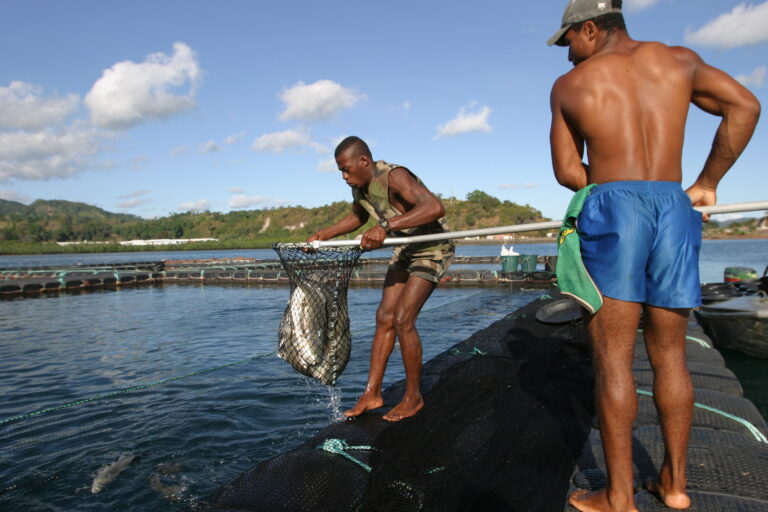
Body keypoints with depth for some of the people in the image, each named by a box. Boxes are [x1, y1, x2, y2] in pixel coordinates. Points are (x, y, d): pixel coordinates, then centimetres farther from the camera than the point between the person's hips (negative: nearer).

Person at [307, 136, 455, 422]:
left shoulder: (394, 177, -28)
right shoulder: (360, 186, 0)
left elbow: (435, 207, -43)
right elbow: (358, 216, 22)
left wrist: (386, 226, -49)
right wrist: (325, 235, 10)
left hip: (432, 250, -8)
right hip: (405, 250, 8)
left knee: (403, 319, -15)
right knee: (384, 317, 3)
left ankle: (414, 397, 2)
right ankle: (372, 393, 11)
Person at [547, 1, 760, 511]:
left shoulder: (569, 85, 9)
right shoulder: (676, 60, 15)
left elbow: (567, 171, 8)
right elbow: (745, 106, 7)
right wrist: (707, 182, 11)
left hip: (611, 210, -4)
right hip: (674, 211, 4)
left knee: (612, 357, -1)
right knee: (670, 354, 12)